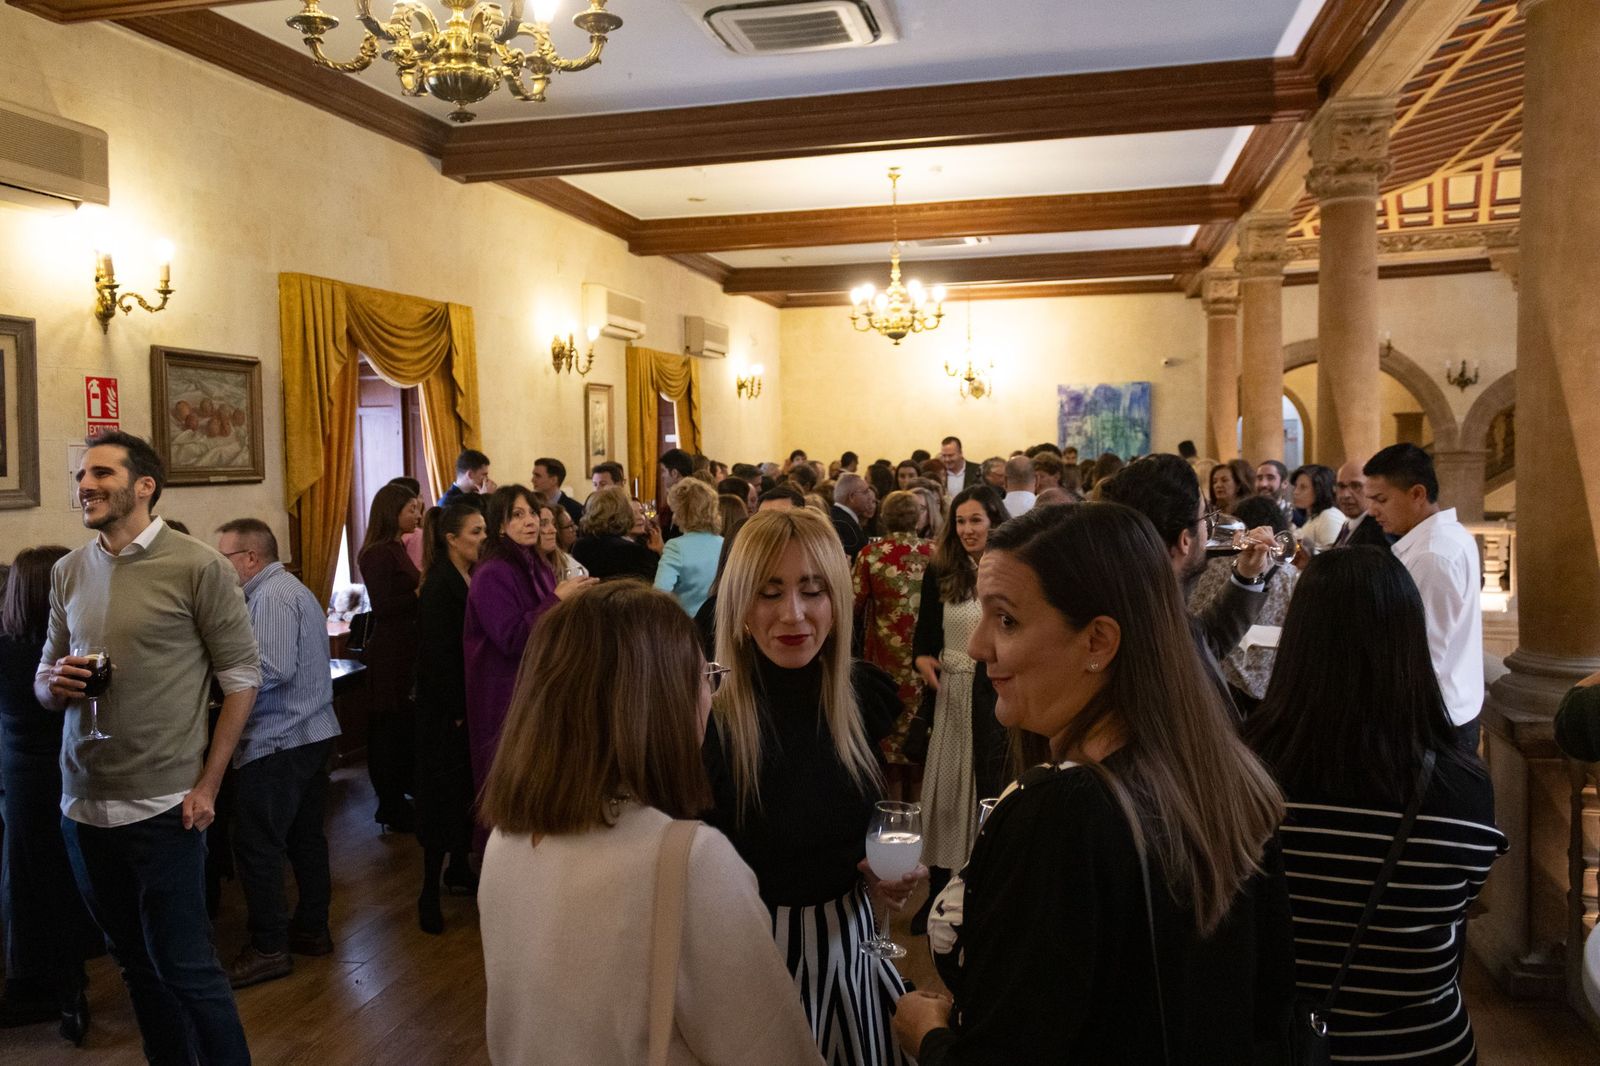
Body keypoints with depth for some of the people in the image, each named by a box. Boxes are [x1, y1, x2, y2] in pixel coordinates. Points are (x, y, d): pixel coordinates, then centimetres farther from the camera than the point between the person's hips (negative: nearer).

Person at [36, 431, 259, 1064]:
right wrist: (54, 684, -10)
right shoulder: (68, 572, 8)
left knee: (183, 966, 2)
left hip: (163, 808, -5)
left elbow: (242, 677, -7)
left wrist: (208, 785, -11)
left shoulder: (198, 567, -9)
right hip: (84, 805, 5)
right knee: (134, 961, 16)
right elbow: (43, 683, 15)